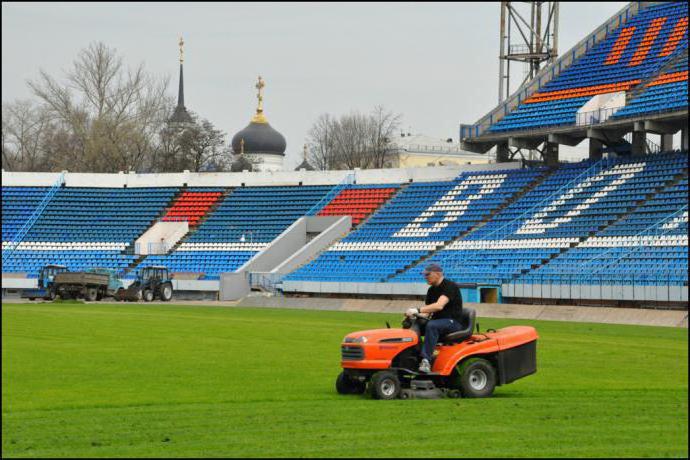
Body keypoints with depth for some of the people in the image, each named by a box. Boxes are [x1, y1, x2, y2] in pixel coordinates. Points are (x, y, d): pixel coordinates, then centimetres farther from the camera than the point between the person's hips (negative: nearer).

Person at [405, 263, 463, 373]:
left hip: (453, 322, -8)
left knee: (431, 326, -36)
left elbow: (439, 306, -28)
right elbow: (427, 312, 12)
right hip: (438, 321, 8)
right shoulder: (432, 290, 13)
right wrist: (415, 315, -9)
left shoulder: (450, 286, -13)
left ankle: (426, 361, -38)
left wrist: (417, 310, -33)